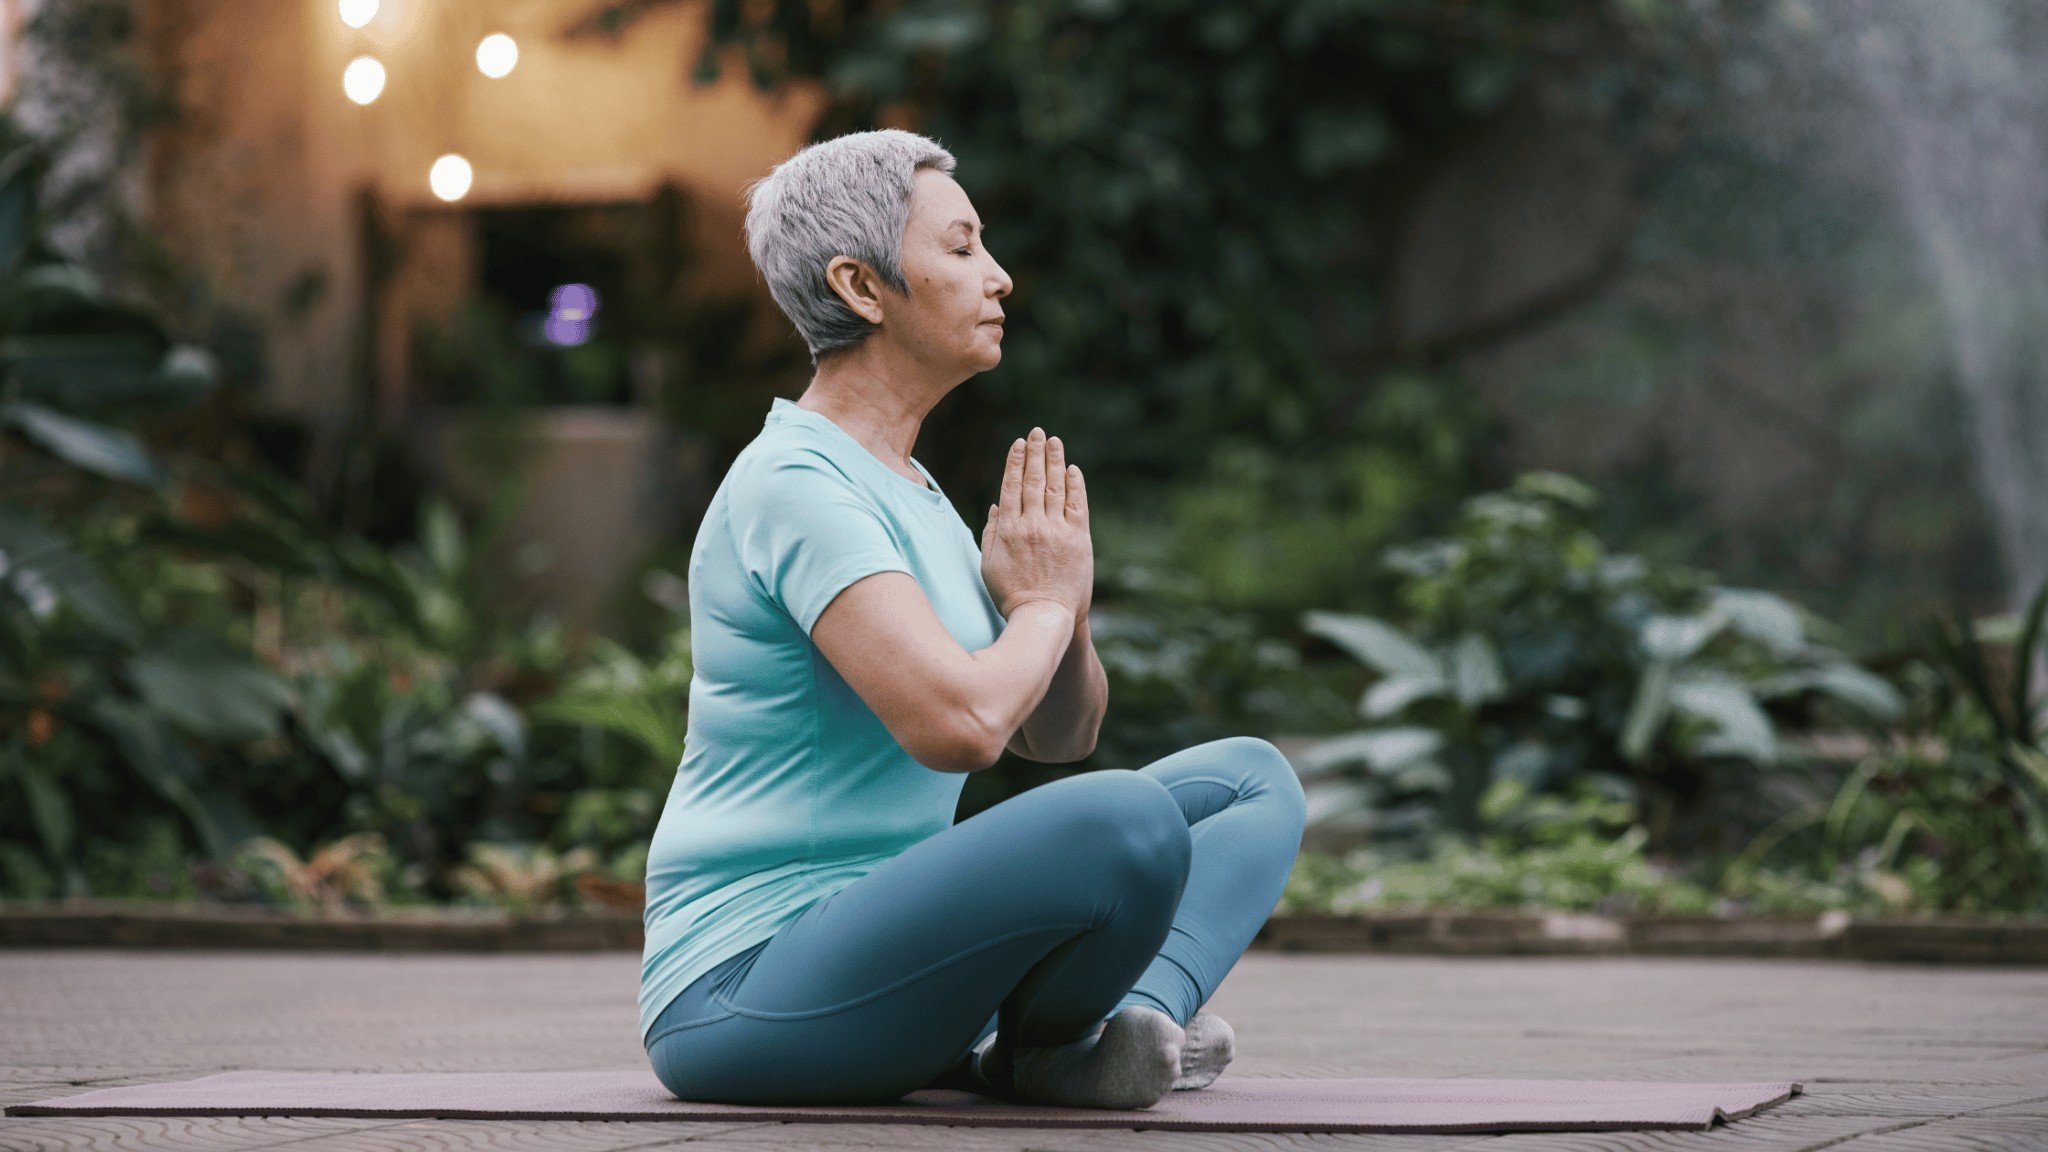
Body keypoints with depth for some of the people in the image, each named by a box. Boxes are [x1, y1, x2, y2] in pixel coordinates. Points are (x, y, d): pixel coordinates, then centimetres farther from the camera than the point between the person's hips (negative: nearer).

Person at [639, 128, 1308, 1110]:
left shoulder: (904, 489, 14)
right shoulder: (794, 487, -15)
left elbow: (1056, 732, 18)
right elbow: (959, 724, -29)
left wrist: (1066, 616, -4)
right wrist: (1042, 603, -8)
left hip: (876, 943, 10)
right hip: (747, 987, -10)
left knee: (1251, 778, 10)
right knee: (1125, 821, -33)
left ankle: (1139, 1020, -16)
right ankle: (1032, 1050, -5)